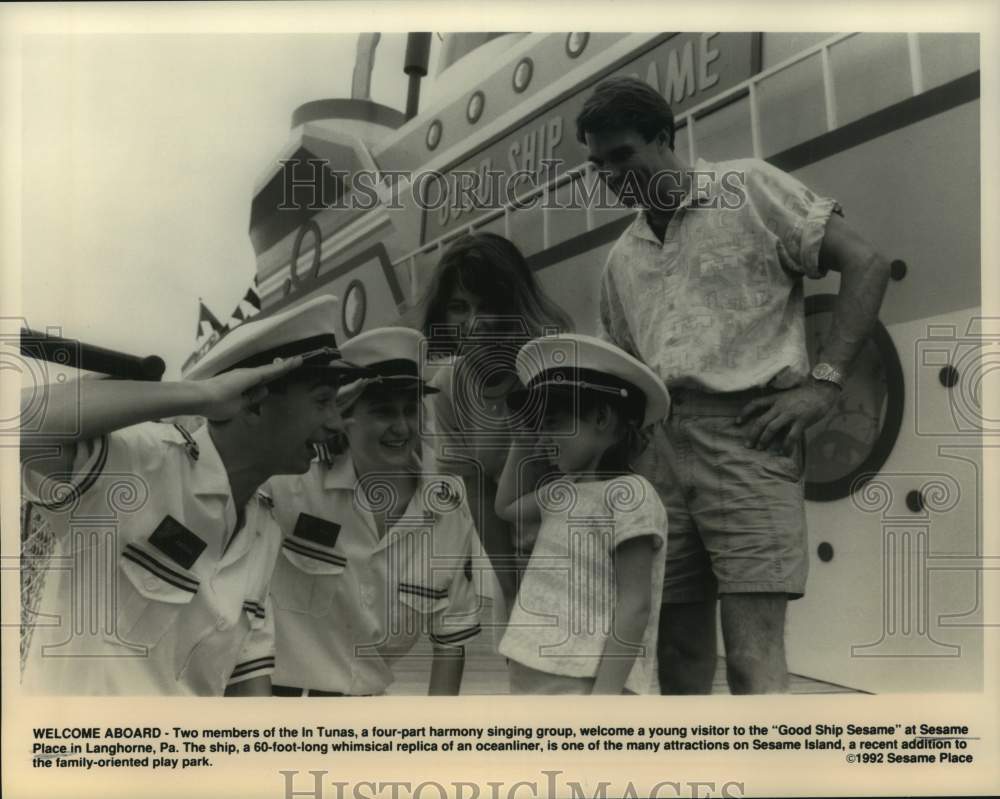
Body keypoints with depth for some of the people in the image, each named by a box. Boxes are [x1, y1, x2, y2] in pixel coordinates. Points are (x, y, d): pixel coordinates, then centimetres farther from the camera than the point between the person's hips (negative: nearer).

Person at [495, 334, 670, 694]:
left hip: (588, 684, -9)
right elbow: (507, 507, 35)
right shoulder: (563, 492, 15)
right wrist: (524, 436, 24)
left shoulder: (628, 495, -12)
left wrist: (603, 696, -20)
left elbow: (634, 605, -16)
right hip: (536, 682, 10)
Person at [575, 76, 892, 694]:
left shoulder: (748, 187, 5)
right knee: (679, 650, 8)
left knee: (754, 660, -14)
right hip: (661, 448, 6)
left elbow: (867, 265, -1)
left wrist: (823, 382, -10)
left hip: (747, 432, -6)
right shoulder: (622, 260, 22)